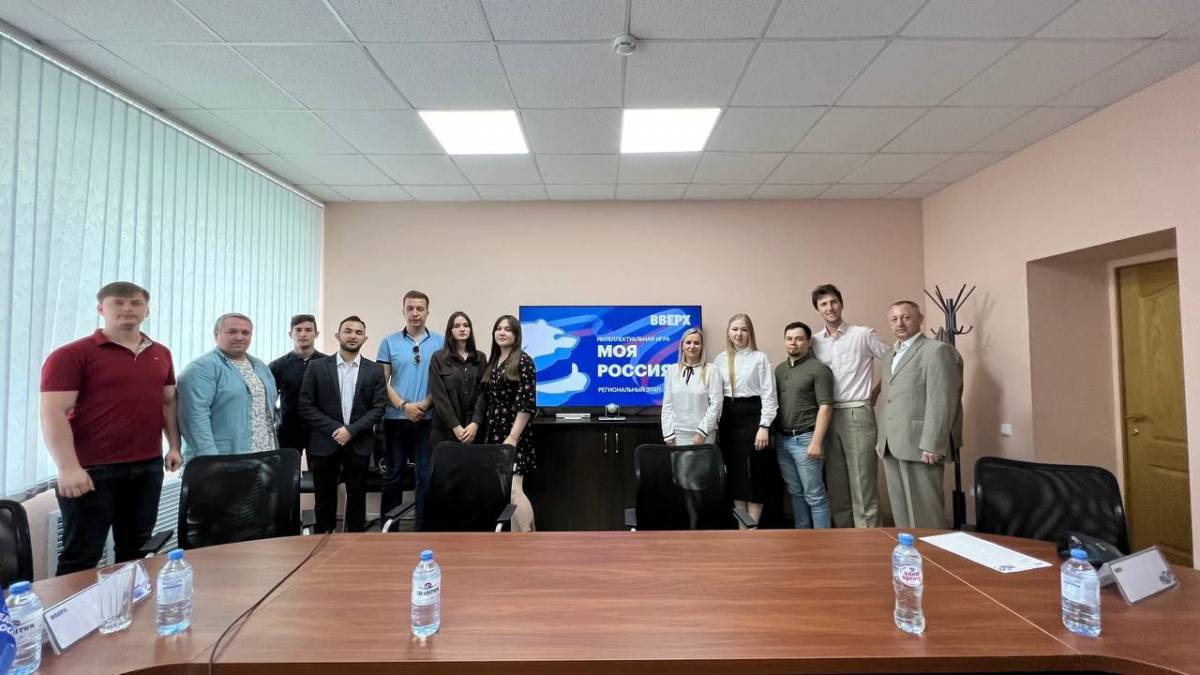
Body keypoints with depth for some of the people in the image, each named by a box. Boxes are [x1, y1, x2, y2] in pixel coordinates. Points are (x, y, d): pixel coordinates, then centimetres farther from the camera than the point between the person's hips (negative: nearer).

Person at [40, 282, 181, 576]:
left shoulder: (161, 354, 10)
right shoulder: (71, 354, -7)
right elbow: (53, 413, -12)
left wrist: (174, 446, 9)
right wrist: (68, 468, -18)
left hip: (147, 467, 5)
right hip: (92, 470, -5)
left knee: (136, 551, 15)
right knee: (81, 557, 6)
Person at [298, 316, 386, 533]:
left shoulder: (375, 370, 3)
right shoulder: (317, 367, 2)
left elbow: (378, 408, -2)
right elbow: (306, 406, -2)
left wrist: (351, 430, -13)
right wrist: (334, 429, -11)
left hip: (359, 444, 0)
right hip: (325, 443, 0)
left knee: (356, 498, 8)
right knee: (325, 498, 9)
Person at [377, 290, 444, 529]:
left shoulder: (440, 343, 2)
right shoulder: (389, 342, 4)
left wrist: (425, 404, -11)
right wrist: (403, 406, -12)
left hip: (428, 419, 0)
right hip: (396, 418, 0)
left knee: (427, 476, 5)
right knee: (393, 474, 10)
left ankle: (424, 527, 16)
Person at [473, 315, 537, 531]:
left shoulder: (523, 361, -7)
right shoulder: (492, 363, 14)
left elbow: (527, 403, -14)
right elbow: (486, 400, 16)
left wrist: (513, 437, -19)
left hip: (514, 434, -7)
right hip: (494, 434, 7)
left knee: (513, 489, -12)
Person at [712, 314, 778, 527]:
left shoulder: (760, 358, -3)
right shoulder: (720, 360, 8)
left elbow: (769, 395, -6)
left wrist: (764, 426, -12)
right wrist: (714, 425, 5)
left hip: (752, 416, -4)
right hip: (728, 418, 4)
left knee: (754, 474, 0)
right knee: (735, 473, 9)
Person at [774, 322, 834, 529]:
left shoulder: (818, 369, -5)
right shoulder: (779, 369, 13)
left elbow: (825, 407, -11)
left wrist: (816, 442, -17)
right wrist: (773, 435, 7)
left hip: (805, 439, -6)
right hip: (782, 439, 6)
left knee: (814, 495, 0)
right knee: (795, 493, 14)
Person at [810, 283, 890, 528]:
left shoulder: (863, 335, -2)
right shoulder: (815, 342, 7)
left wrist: (877, 391, 3)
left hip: (858, 414, -4)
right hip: (827, 415, 4)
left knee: (862, 479, -1)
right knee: (835, 480, 12)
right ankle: (842, 532, 24)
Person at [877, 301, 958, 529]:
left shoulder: (937, 350, -5)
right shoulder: (890, 356, 21)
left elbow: (941, 402, -13)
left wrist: (932, 445, -18)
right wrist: (882, 439, 14)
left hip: (920, 445, -7)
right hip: (891, 447, 8)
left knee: (925, 512, -1)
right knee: (900, 510, 12)